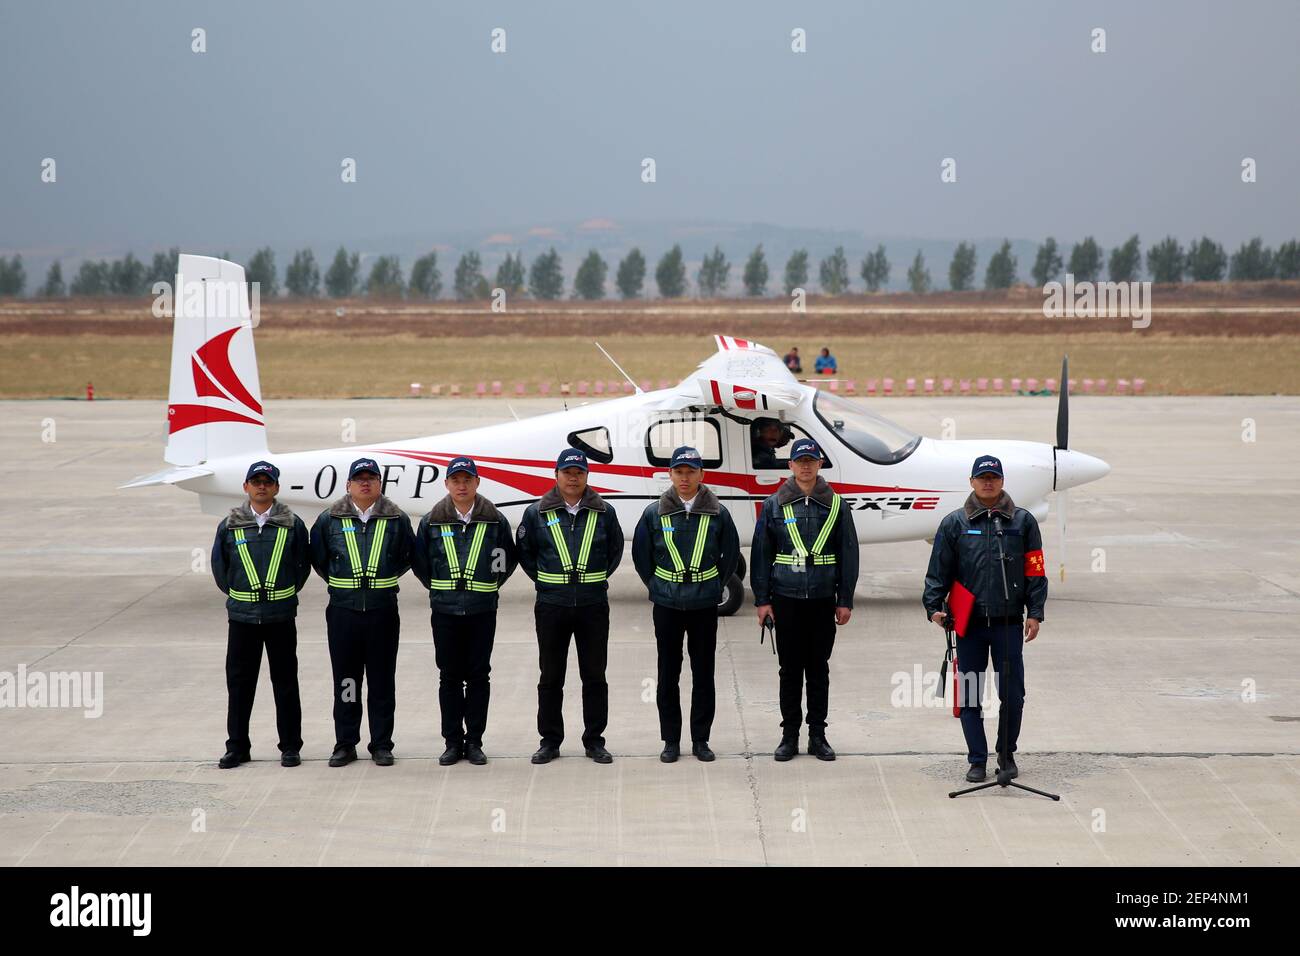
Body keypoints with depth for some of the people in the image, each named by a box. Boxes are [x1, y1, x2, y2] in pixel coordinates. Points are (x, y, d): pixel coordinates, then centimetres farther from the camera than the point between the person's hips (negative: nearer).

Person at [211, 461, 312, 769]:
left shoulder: (292, 524, 2)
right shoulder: (230, 526, 4)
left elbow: (303, 564, 8)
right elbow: (219, 566, 12)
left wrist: (287, 592, 7)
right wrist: (235, 594, 11)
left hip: (281, 616, -1)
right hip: (242, 616, 1)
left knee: (285, 683, 4)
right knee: (239, 683, 4)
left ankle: (290, 746, 12)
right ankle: (237, 747, 13)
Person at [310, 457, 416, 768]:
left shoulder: (397, 519, 3)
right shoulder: (330, 519, 3)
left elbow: (407, 556, 14)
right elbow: (318, 558, 15)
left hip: (383, 611, 0)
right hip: (343, 611, 0)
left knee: (382, 680, 3)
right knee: (345, 680, 4)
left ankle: (381, 745, 9)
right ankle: (345, 744, 10)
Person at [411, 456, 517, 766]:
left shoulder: (495, 520, 1)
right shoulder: (432, 522, 2)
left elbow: (507, 559, 12)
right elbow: (419, 561, 13)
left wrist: (489, 587, 10)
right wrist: (440, 589, 12)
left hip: (482, 610, -1)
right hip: (445, 611, 1)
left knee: (478, 676, 3)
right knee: (450, 677, 4)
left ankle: (474, 741, 9)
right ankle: (453, 741, 10)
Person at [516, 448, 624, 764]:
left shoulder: (604, 513, 2)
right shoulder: (537, 513, 0)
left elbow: (615, 550, 16)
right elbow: (524, 551, 12)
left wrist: (597, 579, 10)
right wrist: (545, 581, 7)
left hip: (593, 605, 0)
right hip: (551, 607, 0)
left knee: (594, 676, 5)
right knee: (551, 677, 5)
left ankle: (594, 740, 13)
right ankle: (550, 741, 13)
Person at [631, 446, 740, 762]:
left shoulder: (717, 514, 0)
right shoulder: (654, 513, -1)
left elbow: (731, 554, 10)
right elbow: (640, 554, 9)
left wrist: (716, 586, 8)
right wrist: (657, 586, 7)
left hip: (705, 605, 0)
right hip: (667, 605, 0)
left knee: (703, 674, 5)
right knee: (668, 674, 4)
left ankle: (700, 739, 13)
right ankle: (671, 740, 12)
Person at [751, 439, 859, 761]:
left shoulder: (836, 505, 4)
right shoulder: (774, 505, 2)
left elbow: (848, 554, 6)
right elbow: (761, 554, 4)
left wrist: (845, 600, 2)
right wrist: (762, 599, 0)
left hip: (823, 600, 1)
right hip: (786, 599, -1)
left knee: (818, 668, 6)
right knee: (790, 668, 4)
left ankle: (818, 735, 13)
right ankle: (789, 735, 11)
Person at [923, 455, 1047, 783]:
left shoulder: (1023, 522, 6)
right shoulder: (954, 523, 5)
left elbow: (1035, 571, 5)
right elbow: (938, 570, 5)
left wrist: (1035, 613, -1)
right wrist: (933, 606, -6)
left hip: (1009, 623, 0)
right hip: (969, 623, 0)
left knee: (1013, 695, 2)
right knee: (970, 696, 3)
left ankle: (1007, 753, 21)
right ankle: (977, 760, 12)